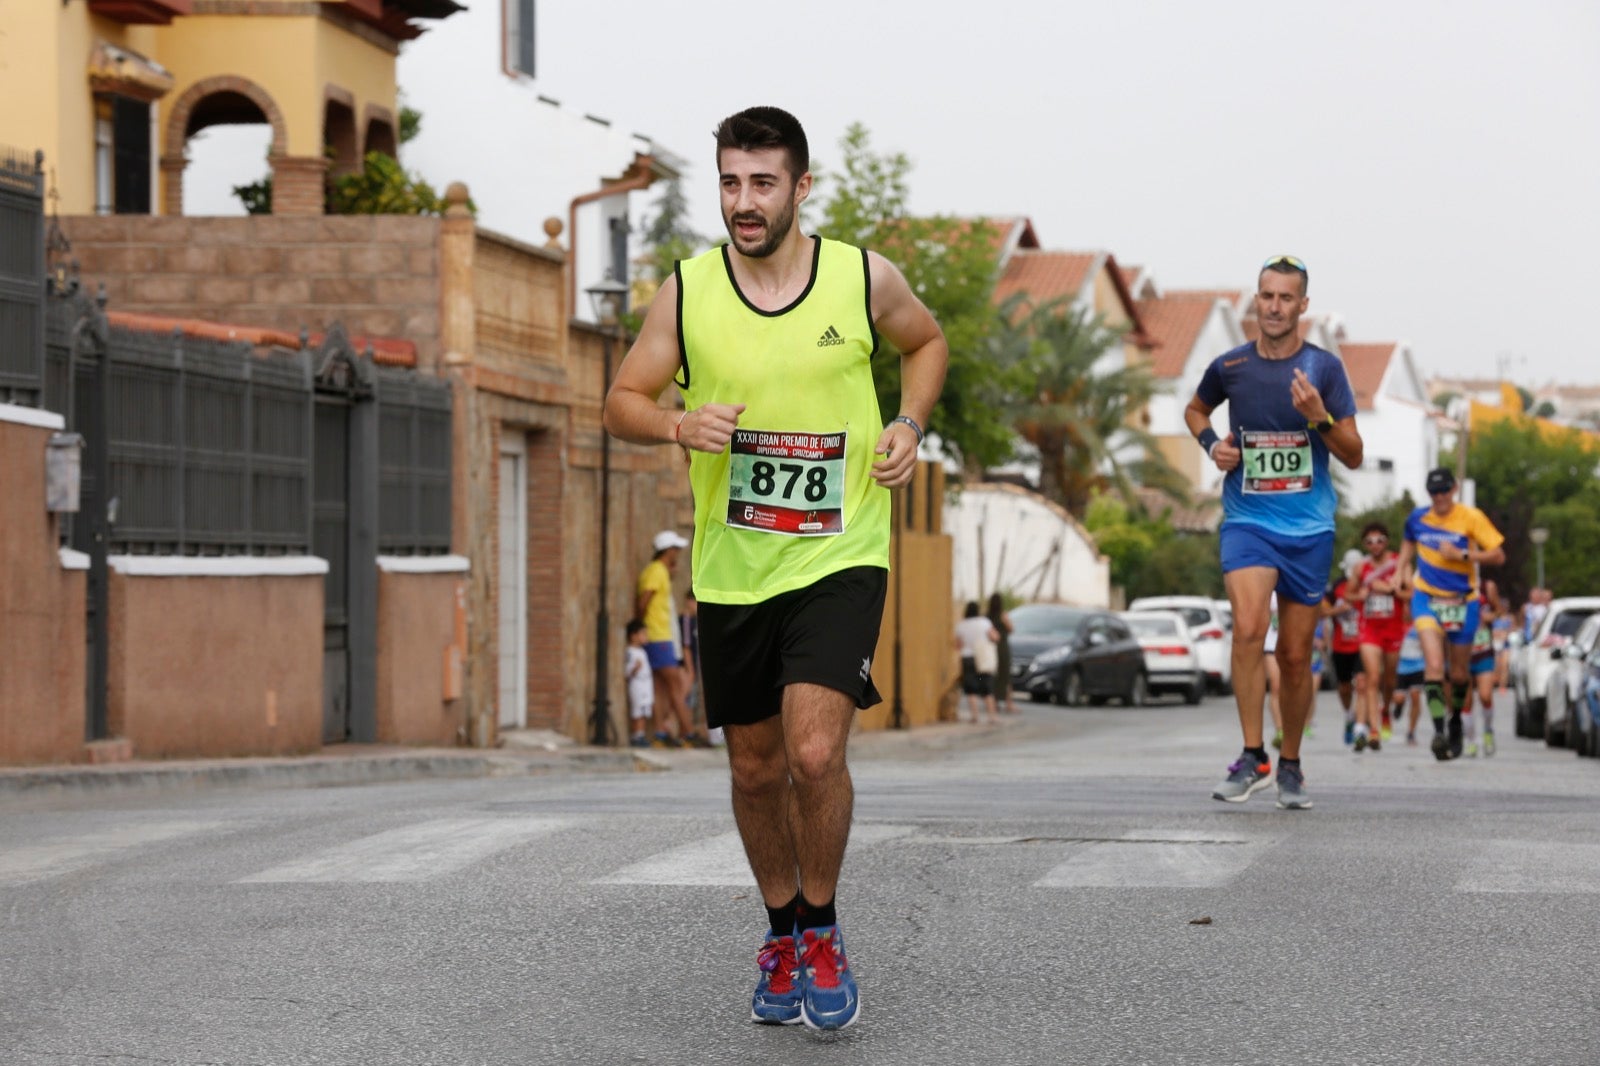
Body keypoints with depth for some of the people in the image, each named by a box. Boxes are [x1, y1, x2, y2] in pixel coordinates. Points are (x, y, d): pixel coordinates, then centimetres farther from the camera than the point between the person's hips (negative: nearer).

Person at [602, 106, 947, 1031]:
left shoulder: (865, 278, -5)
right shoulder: (688, 291, -5)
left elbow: (927, 341, 15)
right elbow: (623, 400, 2)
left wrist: (909, 423, -2)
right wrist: (679, 424, -19)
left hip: (839, 561, -2)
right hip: (732, 571, 2)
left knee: (816, 752, -18)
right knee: (756, 769, 12)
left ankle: (823, 934, 4)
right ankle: (783, 934, 35)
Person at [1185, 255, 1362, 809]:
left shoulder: (1324, 367, -3)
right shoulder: (1230, 366, 0)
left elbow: (1354, 455, -4)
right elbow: (1195, 409, 23)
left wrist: (1318, 416, -21)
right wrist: (1212, 443, 2)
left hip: (1309, 528, 0)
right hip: (1247, 519, 0)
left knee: (1295, 655, 6)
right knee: (1248, 628, -24)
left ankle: (1290, 766, 23)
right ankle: (1252, 758, -18)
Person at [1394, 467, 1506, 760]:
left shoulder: (1471, 518, -6)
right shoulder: (1418, 517, 2)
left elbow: (1498, 555, -9)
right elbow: (1409, 542, 25)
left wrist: (1462, 554, -20)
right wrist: (1405, 568, 8)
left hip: (1462, 601, 0)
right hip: (1426, 597, 0)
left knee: (1458, 673, 11)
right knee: (1434, 665, -21)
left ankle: (1456, 718, 39)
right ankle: (1438, 729, -29)